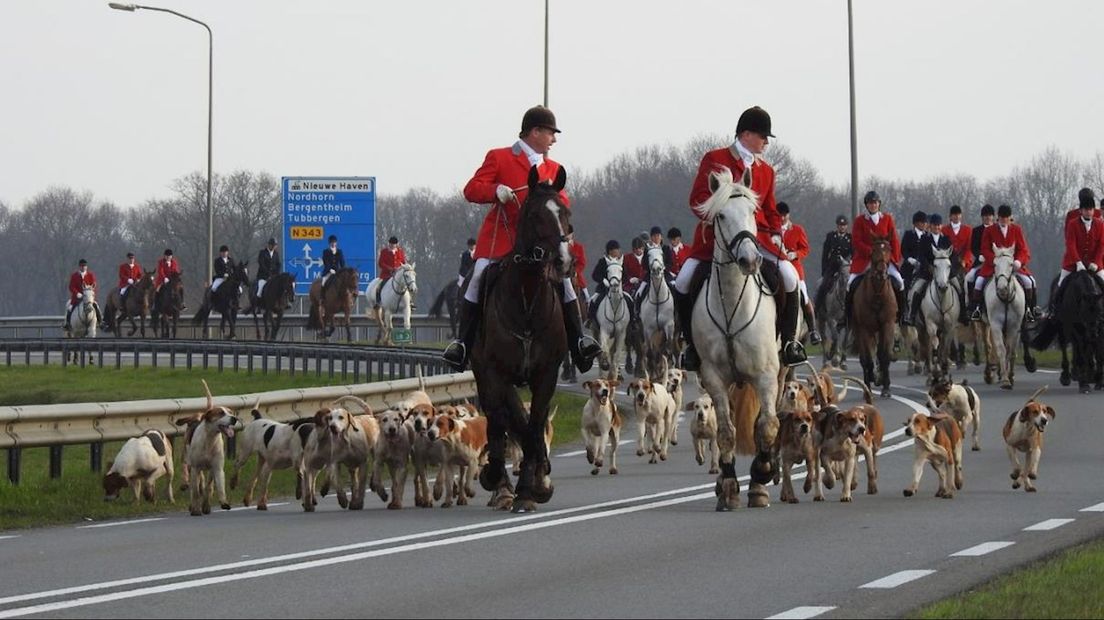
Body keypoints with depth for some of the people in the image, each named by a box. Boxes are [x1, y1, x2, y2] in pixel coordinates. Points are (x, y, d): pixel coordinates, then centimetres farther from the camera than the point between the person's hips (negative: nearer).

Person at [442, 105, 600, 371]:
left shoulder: (552, 168, 17)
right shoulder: (499, 158, 4)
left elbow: (562, 201, 8)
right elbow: (471, 189, -3)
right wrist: (496, 190, -23)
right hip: (500, 237, -3)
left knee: (562, 279, -10)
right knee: (479, 279, -15)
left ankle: (578, 341, -3)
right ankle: (463, 343, -5)